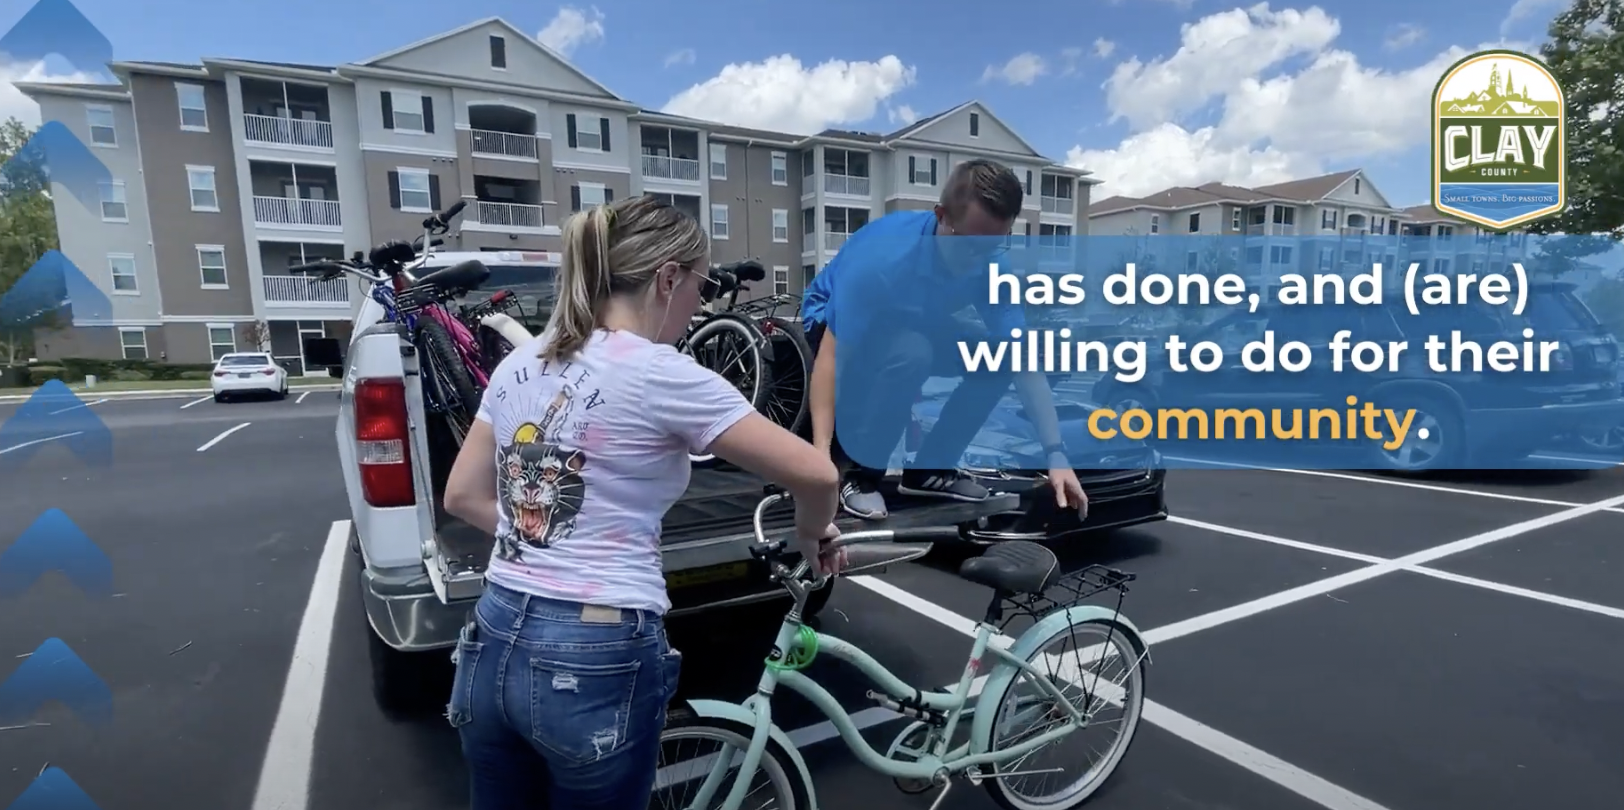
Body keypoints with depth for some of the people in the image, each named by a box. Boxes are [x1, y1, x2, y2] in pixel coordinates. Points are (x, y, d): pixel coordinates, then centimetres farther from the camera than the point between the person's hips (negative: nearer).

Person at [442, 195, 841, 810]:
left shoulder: (522, 362, 4)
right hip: (594, 664, -6)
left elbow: (463, 496, 12)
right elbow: (817, 476, -15)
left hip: (492, 646, 6)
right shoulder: (662, 374, -16)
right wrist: (812, 537, 5)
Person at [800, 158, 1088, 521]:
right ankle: (859, 474, -16)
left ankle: (930, 468, 0)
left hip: (914, 324, 5)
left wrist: (1055, 454, -27)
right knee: (910, 352, -37)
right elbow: (830, 357, -36)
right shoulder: (884, 253, -36)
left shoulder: (991, 267, -21)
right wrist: (821, 453, -44)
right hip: (836, 324, -5)